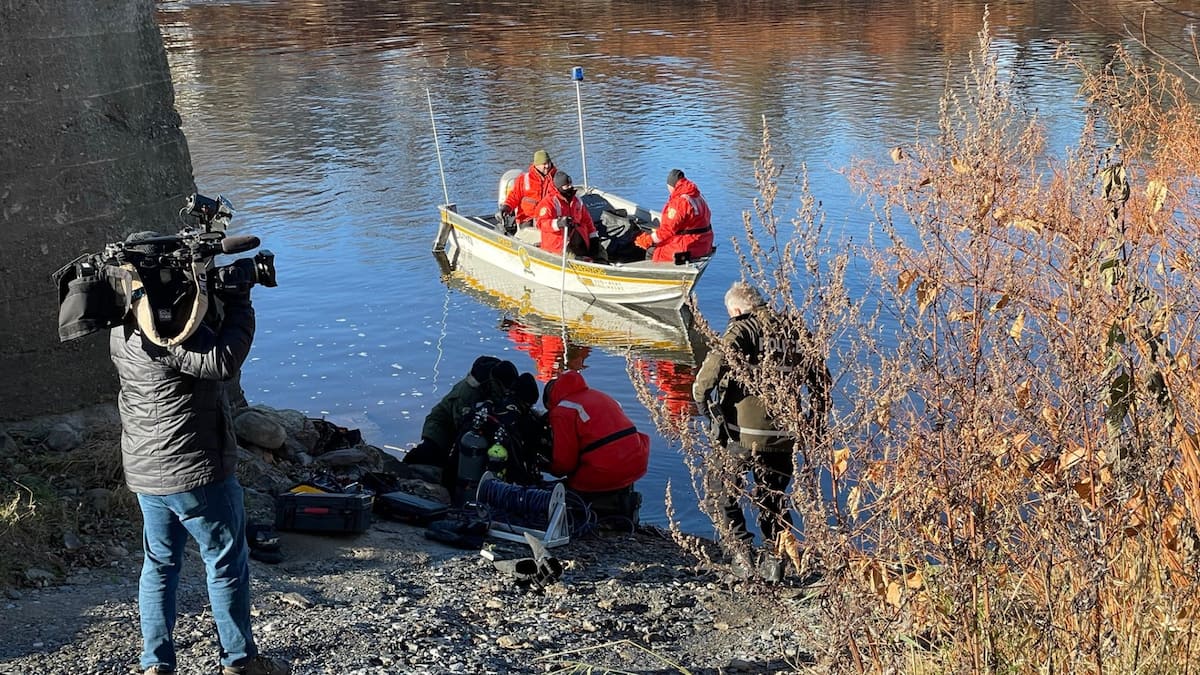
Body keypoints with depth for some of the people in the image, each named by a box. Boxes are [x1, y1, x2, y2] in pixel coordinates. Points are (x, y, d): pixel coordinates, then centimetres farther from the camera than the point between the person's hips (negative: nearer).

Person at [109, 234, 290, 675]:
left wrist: (214, 300, -1)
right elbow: (221, 362, -31)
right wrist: (239, 304, -21)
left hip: (145, 471, 8)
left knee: (160, 562, 16)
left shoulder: (123, 329, 6)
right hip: (194, 469, -8)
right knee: (227, 564, 7)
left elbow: (197, 345, 13)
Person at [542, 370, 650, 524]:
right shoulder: (600, 396, 21)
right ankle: (623, 497, 14)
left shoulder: (561, 412, -2)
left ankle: (613, 506, -5)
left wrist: (549, 468, 18)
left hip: (605, 474, -8)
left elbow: (565, 462, -5)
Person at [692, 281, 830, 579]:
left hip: (745, 434, -5)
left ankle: (741, 549, 6)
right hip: (785, 437, 5)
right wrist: (814, 428, 20)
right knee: (773, 496, 21)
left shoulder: (743, 328, -5)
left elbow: (718, 361, -25)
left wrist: (701, 394, -10)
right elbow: (821, 380, 14)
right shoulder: (795, 330, 13)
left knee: (721, 487, 16)